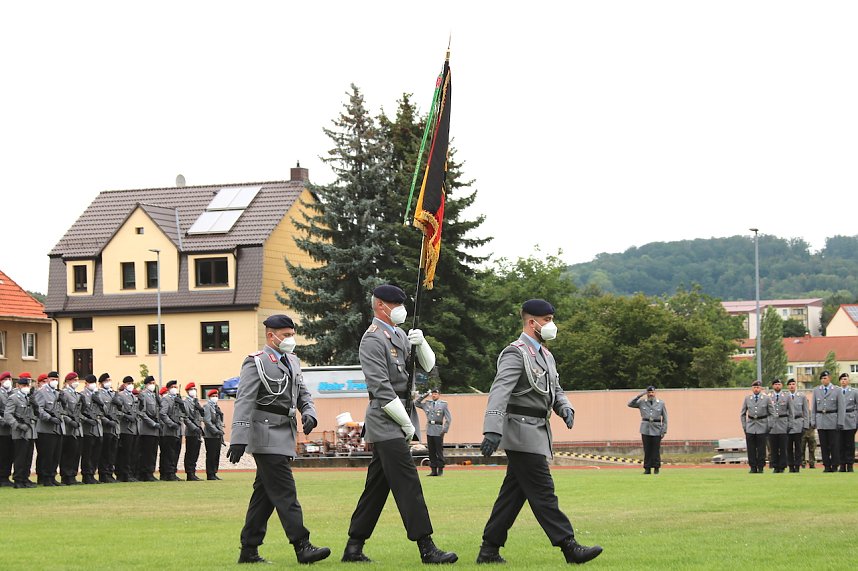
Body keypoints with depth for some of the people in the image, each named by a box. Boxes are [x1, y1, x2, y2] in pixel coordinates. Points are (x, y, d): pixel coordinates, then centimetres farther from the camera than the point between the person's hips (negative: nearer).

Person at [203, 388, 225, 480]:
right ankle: (210, 475, -4)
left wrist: (221, 432, 15)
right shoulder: (207, 406, -6)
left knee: (217, 455, 8)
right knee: (211, 456, -6)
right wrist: (216, 431, -18)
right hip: (211, 436, -8)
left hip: (218, 435, 8)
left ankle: (214, 473, 12)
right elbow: (207, 421, -15)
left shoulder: (217, 407, 20)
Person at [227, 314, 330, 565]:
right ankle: (302, 548, -16)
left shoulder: (293, 362, 18)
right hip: (267, 438, -8)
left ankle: (249, 551, 15)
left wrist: (309, 413, -1)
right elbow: (244, 401, -14)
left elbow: (303, 394, 22)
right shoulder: (256, 363, -7)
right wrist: (239, 439, -23)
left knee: (264, 494, 10)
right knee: (285, 493, -12)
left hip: (285, 438, 8)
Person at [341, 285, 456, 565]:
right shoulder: (373, 340, -12)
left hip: (397, 422, 9)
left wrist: (420, 343, -3)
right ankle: (426, 549, -14)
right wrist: (407, 423, -14)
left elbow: (428, 365, 18)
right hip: (387, 423, -9)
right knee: (408, 484, -12)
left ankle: (354, 548, 14)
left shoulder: (399, 335, 16)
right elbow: (381, 389, -17)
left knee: (377, 486, 10)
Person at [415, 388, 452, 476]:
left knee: (439, 451, -4)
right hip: (429, 430, 5)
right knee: (431, 451, 5)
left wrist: (445, 430, -10)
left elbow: (448, 418, -1)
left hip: (438, 430, -5)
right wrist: (424, 396, 7)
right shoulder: (427, 404, 13)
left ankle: (440, 469, 1)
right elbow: (416, 403, 20)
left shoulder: (443, 404, 1)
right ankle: (433, 470, 8)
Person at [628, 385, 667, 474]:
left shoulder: (661, 403, 3)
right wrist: (639, 396, -10)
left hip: (656, 429, -1)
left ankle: (656, 468, 6)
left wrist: (664, 431, -2)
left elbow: (665, 418, 5)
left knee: (656, 449, -3)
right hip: (645, 429, 1)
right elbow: (630, 404, -1)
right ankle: (647, 468, 4)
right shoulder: (642, 403, 6)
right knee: (647, 450, 0)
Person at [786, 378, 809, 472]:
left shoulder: (802, 397, 6)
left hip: (798, 424, 0)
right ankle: (791, 466, 6)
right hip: (788, 424, 0)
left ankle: (797, 466, 3)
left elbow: (805, 412, 7)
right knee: (789, 447, 0)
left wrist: (806, 425, -1)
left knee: (798, 447, -1)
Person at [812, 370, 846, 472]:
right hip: (821, 421, 3)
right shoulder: (816, 391, 10)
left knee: (834, 444, -3)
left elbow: (841, 407, -2)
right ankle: (827, 466, 8)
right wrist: (814, 422, 5)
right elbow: (814, 407, 12)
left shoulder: (837, 390, 1)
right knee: (824, 445, 3)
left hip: (833, 421, -3)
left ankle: (835, 466, 3)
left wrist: (840, 422, -8)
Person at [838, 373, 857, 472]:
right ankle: (842, 465, 4)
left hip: (850, 422, -1)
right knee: (841, 444, 0)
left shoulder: (854, 392, 6)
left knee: (850, 444, -1)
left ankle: (850, 465, 2)